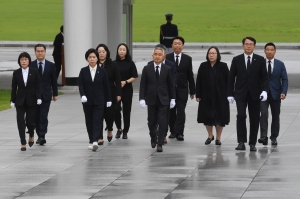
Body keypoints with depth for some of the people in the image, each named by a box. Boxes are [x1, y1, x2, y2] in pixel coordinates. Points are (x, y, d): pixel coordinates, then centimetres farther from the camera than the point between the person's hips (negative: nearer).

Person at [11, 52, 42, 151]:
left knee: (30, 120, 2)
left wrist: (38, 98, -12)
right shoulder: (16, 73, 1)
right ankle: (23, 143, -2)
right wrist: (12, 101, 4)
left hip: (31, 100, -1)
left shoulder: (34, 72, -2)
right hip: (20, 100, 1)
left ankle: (31, 135, 34)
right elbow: (14, 87, 4)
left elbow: (38, 86, -2)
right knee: (20, 121, -6)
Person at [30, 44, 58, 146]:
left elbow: (54, 81, 8)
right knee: (36, 117, 6)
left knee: (43, 117, -10)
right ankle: (40, 136, 15)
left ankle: (42, 136, -12)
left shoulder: (51, 65, 3)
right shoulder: (31, 65, 1)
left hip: (46, 95, -1)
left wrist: (55, 94, 7)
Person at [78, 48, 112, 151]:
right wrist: (83, 95, -20)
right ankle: (91, 141, 16)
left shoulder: (102, 71, 0)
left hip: (99, 100, -2)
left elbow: (106, 86, 3)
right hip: (87, 100, 2)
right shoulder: (83, 71, 2)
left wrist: (108, 99, 3)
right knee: (89, 121, 7)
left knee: (97, 121, -10)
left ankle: (95, 141, -20)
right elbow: (80, 84, -3)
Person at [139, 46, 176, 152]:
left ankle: (160, 144, -1)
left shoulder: (167, 69, 1)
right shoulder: (147, 69, 1)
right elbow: (142, 85, 0)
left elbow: (171, 85, 5)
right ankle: (153, 137, 36)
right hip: (151, 99, 1)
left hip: (163, 100, -1)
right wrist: (142, 98, -7)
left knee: (163, 122, -6)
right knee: (151, 121, 8)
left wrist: (172, 98, 3)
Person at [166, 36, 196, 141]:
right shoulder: (167, 58, 2)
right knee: (171, 111, 6)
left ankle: (179, 132, -6)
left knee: (181, 111, -6)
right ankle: (173, 131, 17)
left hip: (182, 89, 0)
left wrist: (192, 91, 5)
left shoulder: (187, 59, 5)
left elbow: (190, 76, 6)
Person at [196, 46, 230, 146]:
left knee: (220, 117, 3)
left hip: (220, 97, -1)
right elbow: (199, 82, 2)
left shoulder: (223, 66, -3)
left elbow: (228, 81, -2)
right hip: (207, 97, 1)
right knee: (207, 117, 6)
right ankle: (210, 136, 26)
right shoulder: (203, 66, 0)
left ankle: (218, 137, 16)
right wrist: (198, 95, -2)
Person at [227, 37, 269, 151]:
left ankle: (252, 143, 11)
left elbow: (264, 77, 3)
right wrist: (230, 94, 1)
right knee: (241, 115, -17)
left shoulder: (260, 60, 5)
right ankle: (241, 142, -15)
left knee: (254, 119, 2)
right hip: (240, 93, -1)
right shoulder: (236, 60, 6)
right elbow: (231, 78, 7)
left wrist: (264, 90, -12)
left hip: (255, 94, 1)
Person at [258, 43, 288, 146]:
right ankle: (263, 136, -21)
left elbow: (284, 79, 2)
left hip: (275, 94, 2)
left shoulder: (280, 64, 3)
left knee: (275, 116, 7)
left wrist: (283, 92, -12)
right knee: (264, 114, -18)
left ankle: (274, 137, 18)